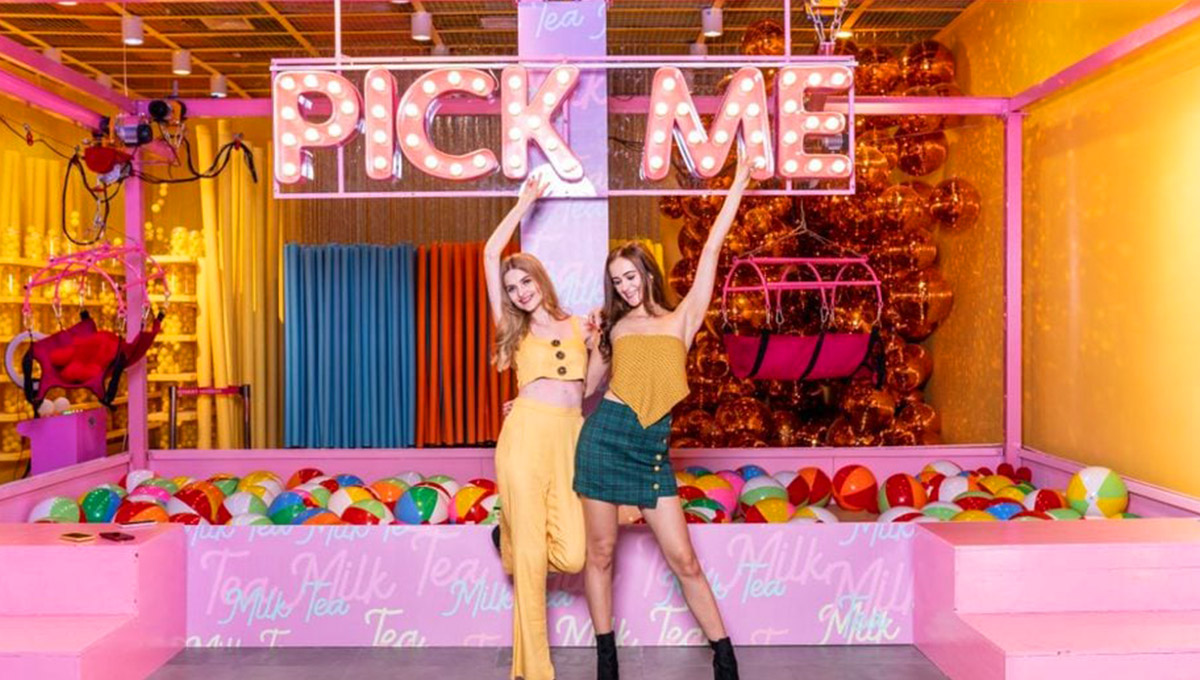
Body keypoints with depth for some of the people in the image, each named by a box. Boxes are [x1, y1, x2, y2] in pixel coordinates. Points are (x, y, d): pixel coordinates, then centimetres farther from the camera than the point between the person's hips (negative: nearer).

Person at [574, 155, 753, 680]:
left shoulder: (682, 319, 8)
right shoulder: (613, 328, 13)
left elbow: (711, 249, 5)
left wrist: (739, 181, 4)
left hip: (652, 450, -2)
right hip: (604, 437, 2)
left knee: (683, 560, -2)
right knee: (600, 554, 6)